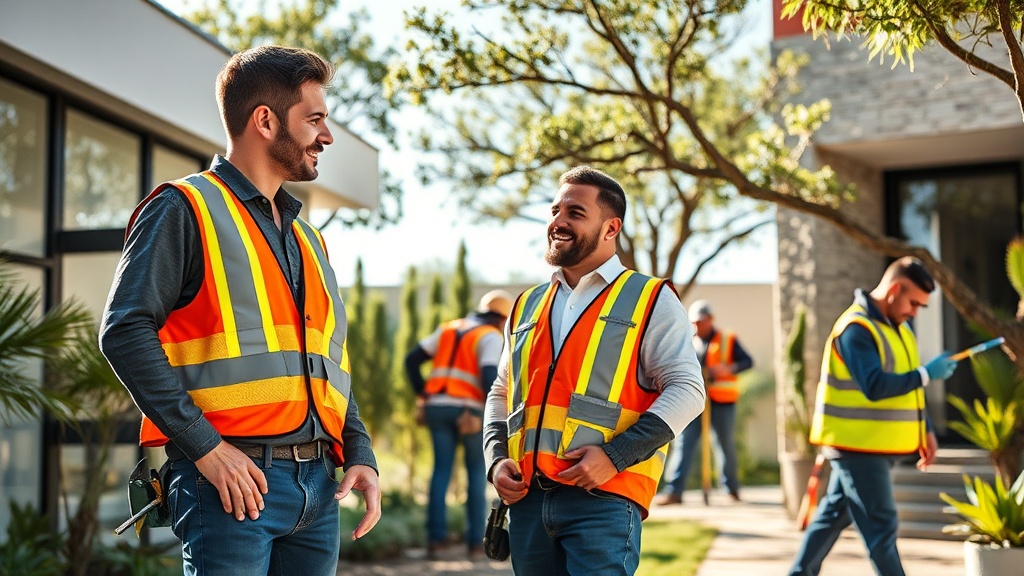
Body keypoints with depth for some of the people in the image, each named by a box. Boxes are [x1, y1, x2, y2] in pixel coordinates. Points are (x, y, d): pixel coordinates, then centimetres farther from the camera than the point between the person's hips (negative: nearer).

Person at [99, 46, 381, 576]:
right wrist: (205, 446, -18)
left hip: (318, 484, 7)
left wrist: (359, 453, 7)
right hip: (234, 483, -7)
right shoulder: (184, 209, -3)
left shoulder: (305, 237, 20)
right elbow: (125, 331, -13)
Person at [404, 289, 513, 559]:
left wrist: (422, 395, 14)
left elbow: (411, 359, 13)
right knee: (477, 471, 9)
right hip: (470, 411, -4)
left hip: (437, 406, 4)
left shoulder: (448, 329, 18)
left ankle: (435, 537, -2)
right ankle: (475, 541, 7)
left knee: (441, 470, 8)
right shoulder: (491, 337, -1)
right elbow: (489, 374, -18)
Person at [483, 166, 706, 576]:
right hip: (527, 500, 5)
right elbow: (501, 395, 24)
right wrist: (496, 460, 6)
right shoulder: (527, 306, 18)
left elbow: (686, 390, -6)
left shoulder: (650, 300, 2)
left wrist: (614, 456, -15)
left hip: (603, 499, -5)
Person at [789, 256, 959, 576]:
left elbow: (906, 387, 19)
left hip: (874, 446, 9)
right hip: (857, 445, -9)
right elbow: (875, 386, -28)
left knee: (834, 514, 15)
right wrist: (926, 374, -24)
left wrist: (925, 431, 11)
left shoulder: (897, 327, 13)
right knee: (880, 526, -6)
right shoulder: (856, 328, -18)